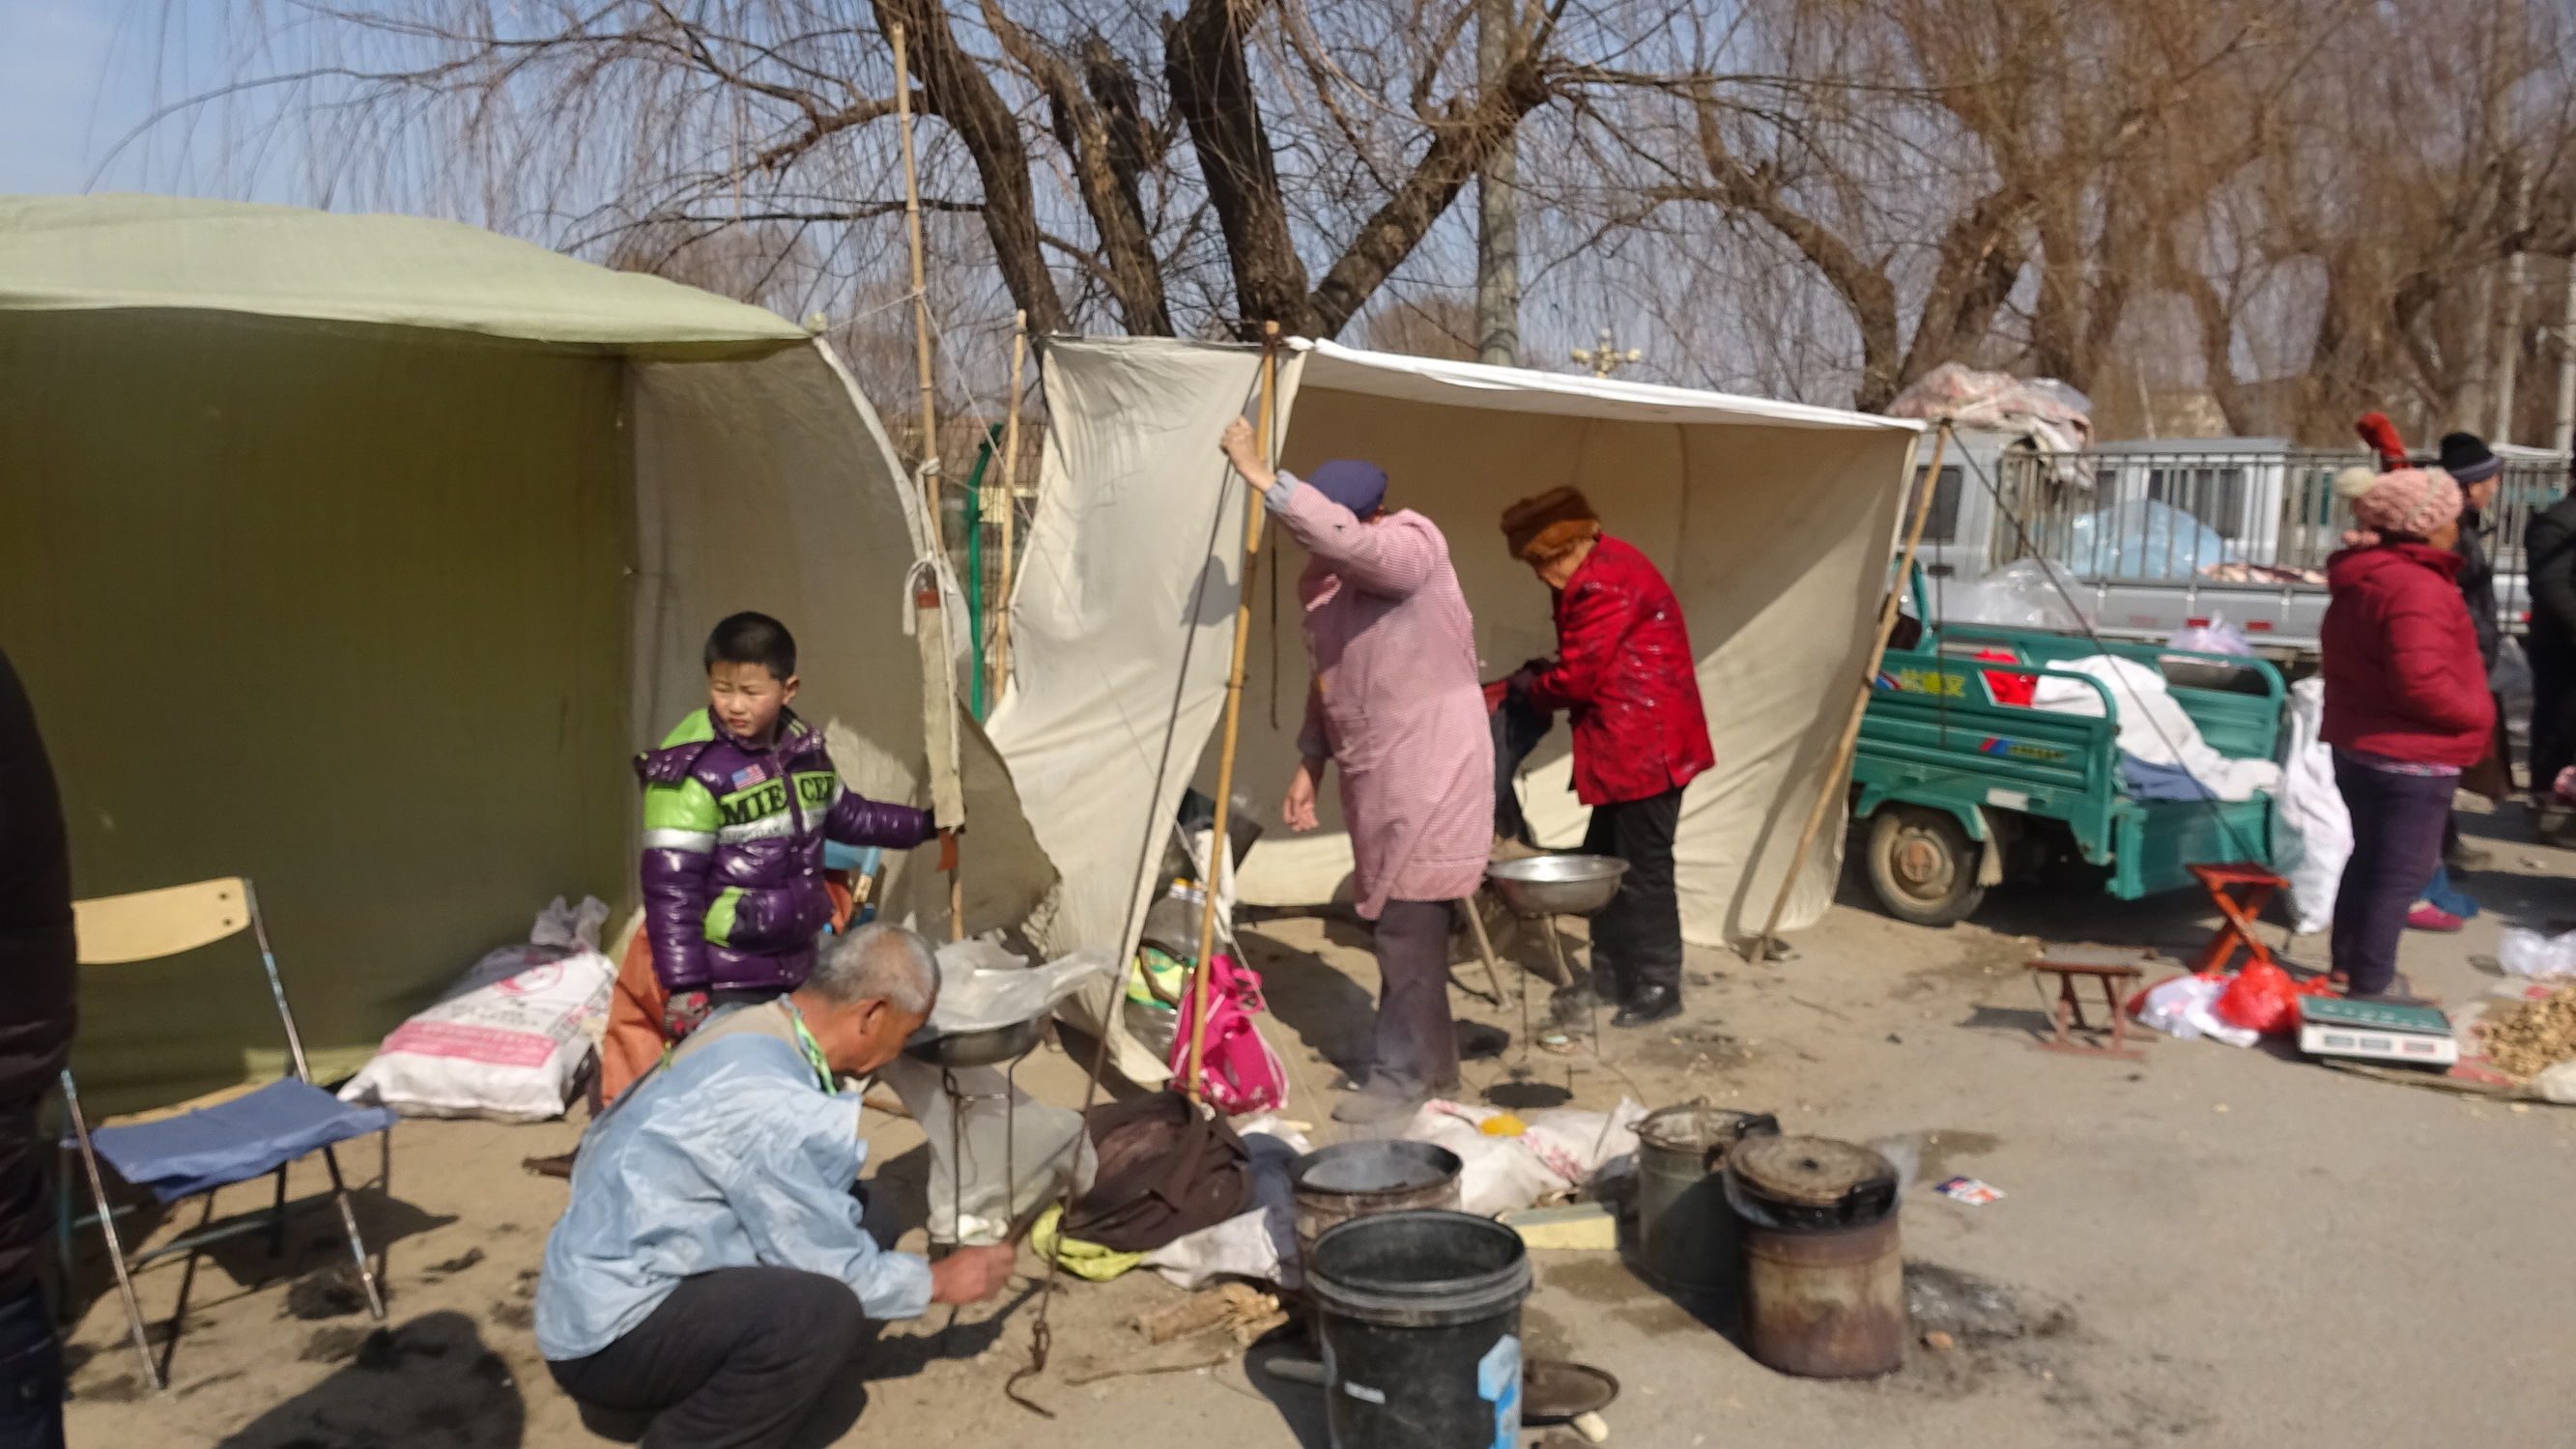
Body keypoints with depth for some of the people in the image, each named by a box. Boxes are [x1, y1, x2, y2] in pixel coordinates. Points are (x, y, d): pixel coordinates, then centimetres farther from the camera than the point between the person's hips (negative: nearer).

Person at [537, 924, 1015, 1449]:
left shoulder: (749, 1029, 2)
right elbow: (831, 1268, -16)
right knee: (824, 1308, -27)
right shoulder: (767, 1097, -25)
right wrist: (937, 1281, -1)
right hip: (608, 1335, -10)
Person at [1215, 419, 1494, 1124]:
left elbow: (1345, 538, -39)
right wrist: (1311, 761, 14)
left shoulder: (1411, 549, -17)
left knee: (1409, 922, -6)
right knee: (1396, 919, 15)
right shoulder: (1320, 578, 8)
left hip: (1430, 766, -9)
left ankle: (1402, 1075, 4)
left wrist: (1261, 475, -38)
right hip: (1375, 771, 9)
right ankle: (1430, 1058, 28)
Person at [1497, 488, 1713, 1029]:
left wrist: (1528, 687, 1)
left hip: (1646, 748, -11)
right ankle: (1612, 975, 26)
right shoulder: (1599, 571, 14)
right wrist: (1542, 674, 2)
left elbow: (1577, 677, -18)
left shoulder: (1605, 583, -20)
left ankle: (1658, 988, 9)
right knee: (1605, 862, 16)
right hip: (1628, 747, 11)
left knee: (1642, 869, -2)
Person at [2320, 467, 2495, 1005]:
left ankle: (2349, 961, 33)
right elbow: (2421, 681, -32)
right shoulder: (2416, 587, -23)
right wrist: (2478, 713, -16)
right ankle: (2371, 984, 6)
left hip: (2358, 747, 10)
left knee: (2370, 857, 21)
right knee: (2402, 872, 0)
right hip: (2411, 758, -10)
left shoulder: (2360, 579, 9)